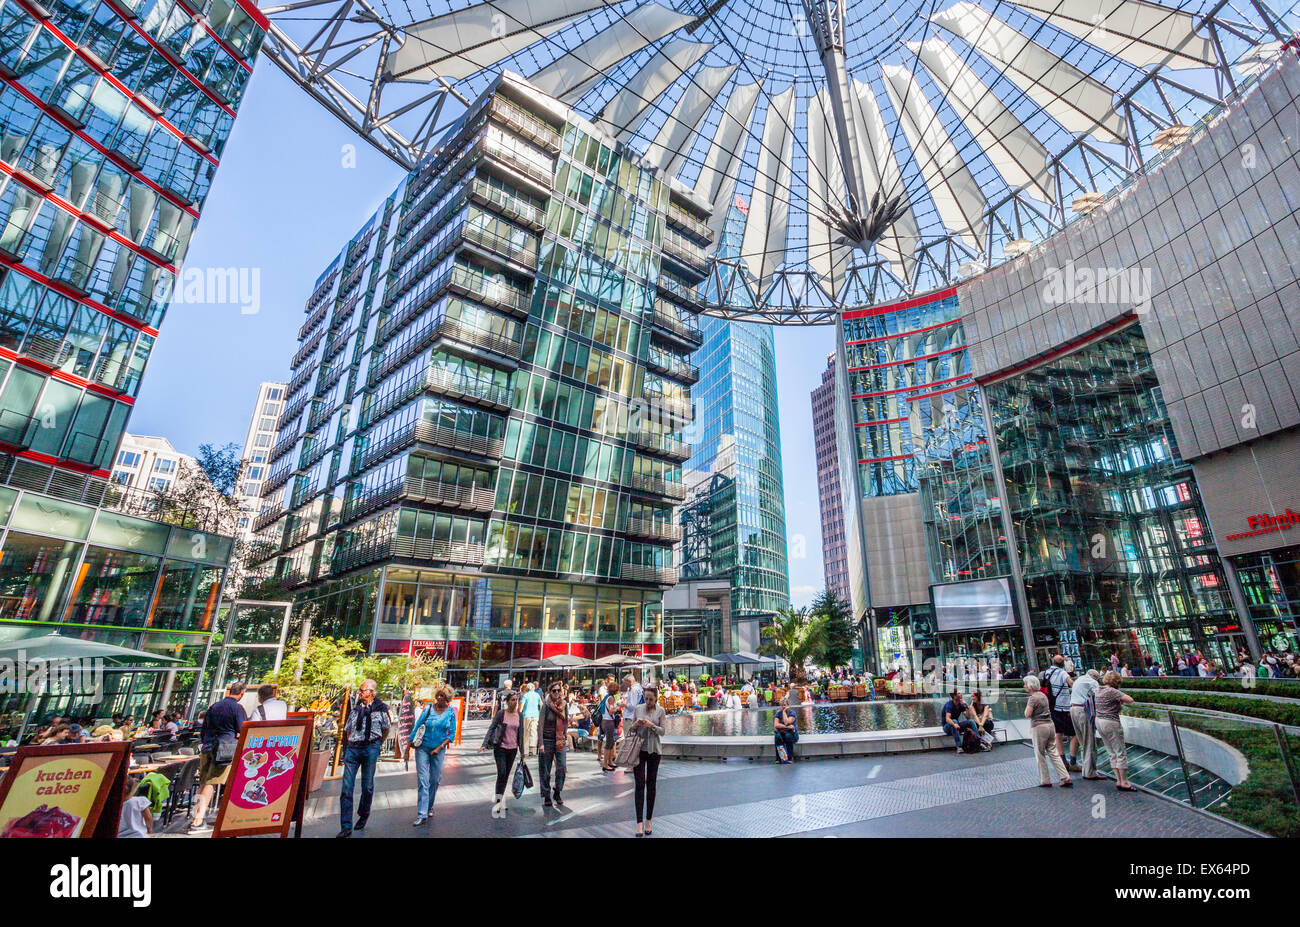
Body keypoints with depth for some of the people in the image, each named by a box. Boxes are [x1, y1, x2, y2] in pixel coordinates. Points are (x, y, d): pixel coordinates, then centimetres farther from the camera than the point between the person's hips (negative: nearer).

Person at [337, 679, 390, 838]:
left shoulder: (380, 708, -1)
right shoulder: (355, 708, 9)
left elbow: (386, 729, 10)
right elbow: (349, 729, 19)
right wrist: (350, 745, 13)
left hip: (370, 748, -3)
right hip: (352, 748, 3)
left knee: (367, 786, 6)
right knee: (346, 787, -3)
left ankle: (363, 815, 31)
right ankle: (346, 826, 4)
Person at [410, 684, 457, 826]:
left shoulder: (451, 712, -3)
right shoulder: (428, 709, -4)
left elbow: (452, 734, -1)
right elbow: (417, 727, 2)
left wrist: (440, 748, -9)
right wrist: (412, 742, -6)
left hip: (439, 750, 1)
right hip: (423, 748, -1)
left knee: (435, 779, 10)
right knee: (422, 780, -7)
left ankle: (429, 807, 30)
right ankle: (422, 814, -5)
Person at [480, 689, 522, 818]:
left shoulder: (520, 716, 4)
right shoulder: (501, 713, -7)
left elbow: (520, 733, 10)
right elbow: (491, 728, -8)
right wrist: (485, 744, -18)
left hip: (513, 749, 4)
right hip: (500, 747, -4)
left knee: (506, 776, 9)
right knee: (501, 773, -12)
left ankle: (501, 799, 22)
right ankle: (498, 801, -2)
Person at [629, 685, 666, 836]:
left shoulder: (660, 710, 0)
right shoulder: (638, 708, 2)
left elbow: (662, 731, -3)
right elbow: (631, 728, 9)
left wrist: (652, 726, -20)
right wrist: (635, 725, -13)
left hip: (653, 750, 0)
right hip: (639, 749, 0)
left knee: (651, 784, 7)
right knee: (640, 784, -4)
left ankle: (649, 820, 18)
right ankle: (639, 822, -2)